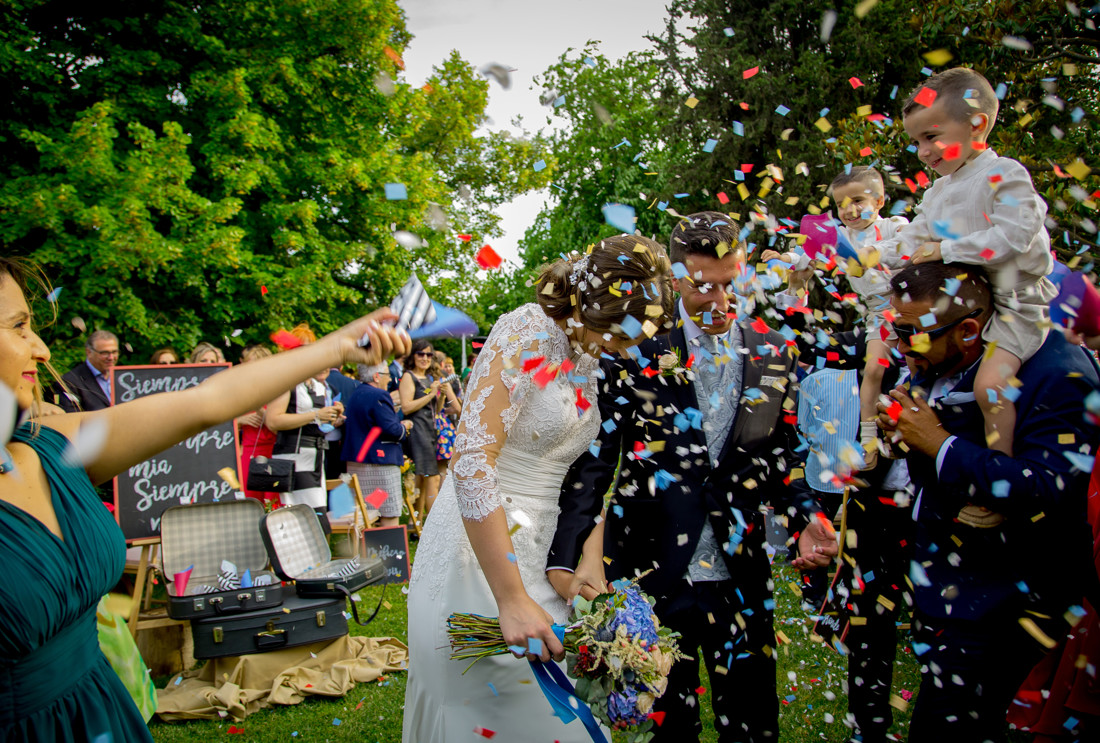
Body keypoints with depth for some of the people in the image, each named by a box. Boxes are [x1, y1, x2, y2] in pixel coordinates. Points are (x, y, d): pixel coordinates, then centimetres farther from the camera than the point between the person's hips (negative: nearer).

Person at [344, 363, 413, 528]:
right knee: (390, 514, -6)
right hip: (380, 462, -10)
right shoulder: (378, 396, -15)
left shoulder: (354, 395, 15)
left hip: (355, 461, 10)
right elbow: (392, 429, -22)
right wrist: (404, 427, -1)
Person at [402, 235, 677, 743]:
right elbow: (471, 461, -24)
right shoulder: (529, 332, -16)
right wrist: (511, 599, -24)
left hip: (536, 548, 8)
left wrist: (589, 562, 1)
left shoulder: (590, 362, 9)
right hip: (480, 546, -8)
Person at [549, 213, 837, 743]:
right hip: (652, 572, -2)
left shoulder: (771, 353, 5)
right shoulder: (636, 350, -6)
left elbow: (779, 454, 13)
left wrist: (804, 518, -5)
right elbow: (594, 455, -9)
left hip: (741, 575, 3)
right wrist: (565, 558, -17)